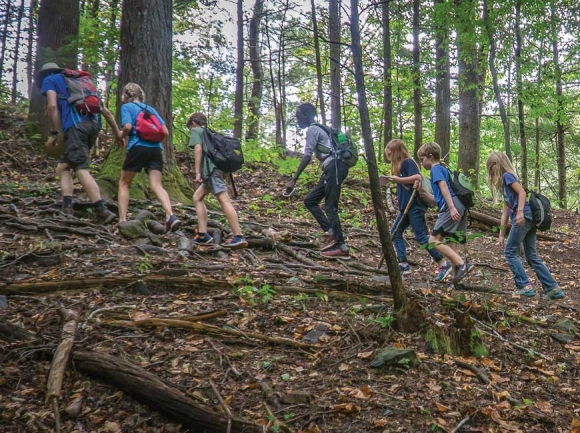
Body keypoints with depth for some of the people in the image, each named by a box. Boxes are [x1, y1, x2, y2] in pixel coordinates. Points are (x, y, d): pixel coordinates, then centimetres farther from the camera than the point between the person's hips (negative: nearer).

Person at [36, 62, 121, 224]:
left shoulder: (49, 79, 17)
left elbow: (52, 106, -3)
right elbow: (105, 111, 28)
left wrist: (54, 133, 0)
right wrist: (118, 134, 28)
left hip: (76, 126, -7)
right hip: (93, 125, 7)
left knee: (81, 170, -15)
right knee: (63, 167, 14)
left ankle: (102, 212, -28)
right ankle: (67, 208, -2)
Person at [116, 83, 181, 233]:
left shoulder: (127, 107, 8)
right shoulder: (150, 109, 22)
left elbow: (128, 126, -11)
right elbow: (165, 132, 16)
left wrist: (121, 136, 8)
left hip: (138, 147, -4)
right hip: (156, 148, 4)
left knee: (124, 184, 12)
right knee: (156, 185, -6)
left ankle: (122, 220, 6)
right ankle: (171, 216, -30)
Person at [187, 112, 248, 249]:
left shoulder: (196, 130, 9)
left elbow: (198, 149, -8)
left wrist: (197, 172, -11)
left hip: (211, 169, -9)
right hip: (217, 167, 9)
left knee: (224, 201, -16)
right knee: (197, 197, 17)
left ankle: (238, 237, -23)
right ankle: (203, 234, 9)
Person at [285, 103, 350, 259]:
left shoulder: (312, 130, -3)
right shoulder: (318, 129, 26)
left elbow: (307, 156, -15)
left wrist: (294, 180, -18)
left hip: (334, 167, -10)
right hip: (333, 168, 10)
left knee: (330, 207, -9)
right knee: (310, 200, 11)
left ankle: (342, 248, -8)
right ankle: (332, 234, 7)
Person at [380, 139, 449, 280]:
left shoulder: (407, 162, -12)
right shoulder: (400, 164, 16)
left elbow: (417, 177, -26)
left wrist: (398, 179, -22)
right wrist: (391, 179, 11)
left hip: (414, 206, -10)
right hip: (406, 207, 10)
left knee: (421, 237, -9)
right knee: (395, 232, 10)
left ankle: (444, 265, -3)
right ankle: (403, 264, 11)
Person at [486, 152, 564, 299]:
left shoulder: (507, 176, 1)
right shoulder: (503, 183, 27)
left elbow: (522, 192, -14)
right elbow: (506, 211, 25)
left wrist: (520, 211, -29)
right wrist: (501, 234, 24)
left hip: (524, 217, -9)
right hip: (529, 219, 9)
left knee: (510, 252, -2)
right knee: (532, 256, 10)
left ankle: (524, 286, -5)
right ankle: (553, 288, 9)